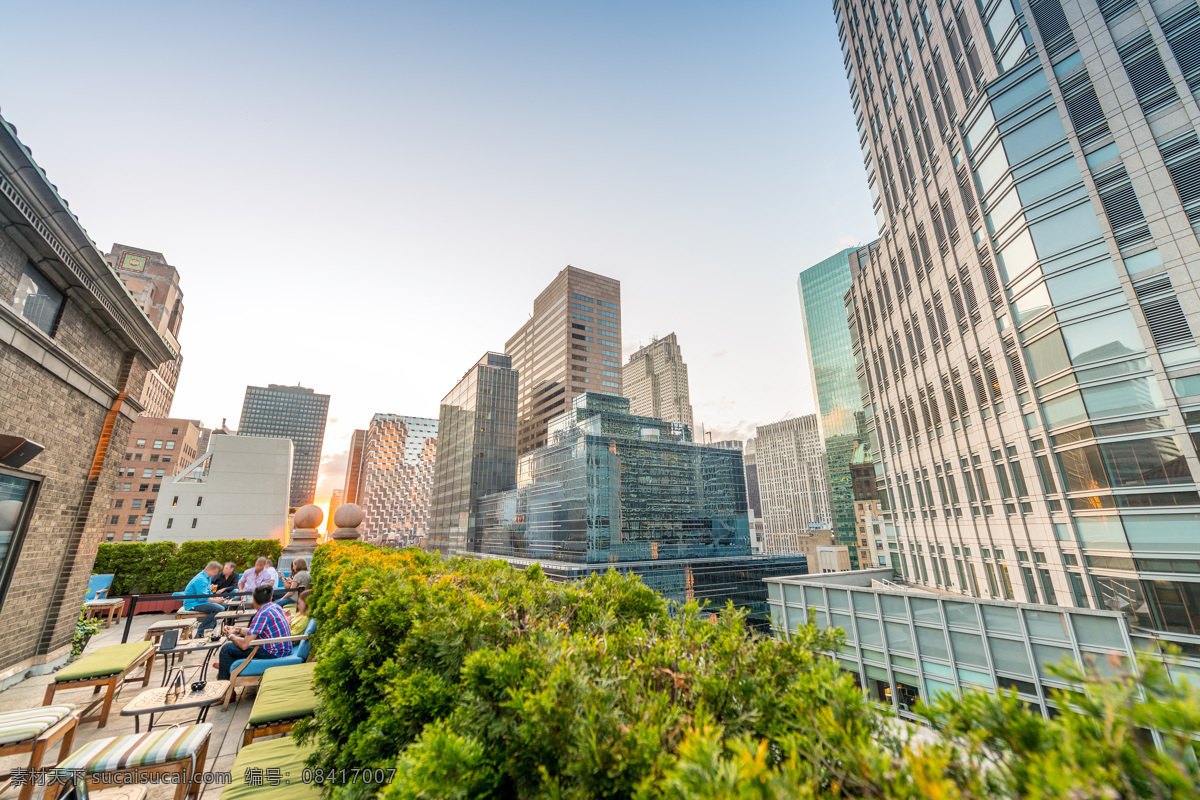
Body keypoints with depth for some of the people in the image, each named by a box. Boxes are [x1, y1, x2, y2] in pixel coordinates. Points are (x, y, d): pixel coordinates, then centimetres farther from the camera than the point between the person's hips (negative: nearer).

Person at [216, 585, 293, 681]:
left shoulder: (263, 614, -20)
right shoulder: (275, 605, 6)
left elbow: (244, 645, -17)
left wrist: (231, 636, 0)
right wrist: (237, 630, 17)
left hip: (274, 654, -9)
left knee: (227, 648, 0)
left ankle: (223, 682, 17)